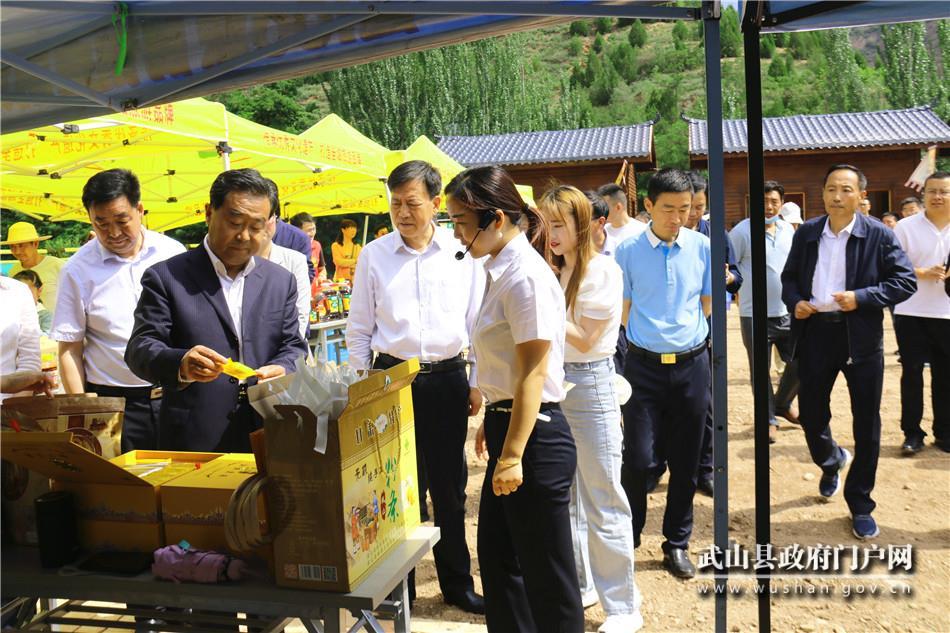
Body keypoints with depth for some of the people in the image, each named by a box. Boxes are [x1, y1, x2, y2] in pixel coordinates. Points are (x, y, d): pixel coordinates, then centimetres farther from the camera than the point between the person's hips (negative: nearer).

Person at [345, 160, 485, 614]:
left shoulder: (462, 253, -1)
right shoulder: (374, 255, 0)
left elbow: (477, 322, 4)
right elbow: (359, 328, 5)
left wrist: (477, 383, 2)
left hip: (447, 378, 0)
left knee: (449, 485, 11)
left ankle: (457, 583, 28)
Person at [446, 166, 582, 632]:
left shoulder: (525, 275, -19)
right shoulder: (502, 270, 9)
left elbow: (533, 373, -21)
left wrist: (512, 456, -20)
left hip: (534, 436, -10)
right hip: (508, 426, 10)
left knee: (547, 574, 6)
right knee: (496, 558, 21)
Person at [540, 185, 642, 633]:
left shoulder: (603, 270, -10)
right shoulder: (551, 269, 9)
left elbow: (584, 339, -15)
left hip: (590, 383, -6)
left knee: (603, 500, 1)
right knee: (562, 495, 15)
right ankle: (576, 584, 32)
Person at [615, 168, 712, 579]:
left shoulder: (703, 247, 1)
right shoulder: (628, 251, -3)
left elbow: (709, 305, 10)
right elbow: (623, 311, 3)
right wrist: (651, 334, 1)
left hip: (692, 364, 2)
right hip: (645, 365, -2)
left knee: (685, 463, 10)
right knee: (639, 459, -4)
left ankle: (677, 544, 27)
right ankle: (628, 537, 21)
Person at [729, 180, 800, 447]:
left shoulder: (788, 230, 8)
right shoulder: (742, 231, -9)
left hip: (787, 311, 5)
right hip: (755, 314, -5)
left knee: (800, 361, 8)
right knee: (761, 370, 4)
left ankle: (782, 403, 33)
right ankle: (767, 419, 19)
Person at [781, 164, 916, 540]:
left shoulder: (879, 235, -4)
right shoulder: (806, 233, 5)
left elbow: (906, 281, -5)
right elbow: (789, 277, 14)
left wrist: (861, 297, -18)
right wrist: (794, 301, -6)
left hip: (861, 337, -2)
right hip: (815, 332, 2)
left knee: (866, 424, 5)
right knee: (811, 414, 10)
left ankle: (860, 505, 20)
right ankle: (830, 461, 45)